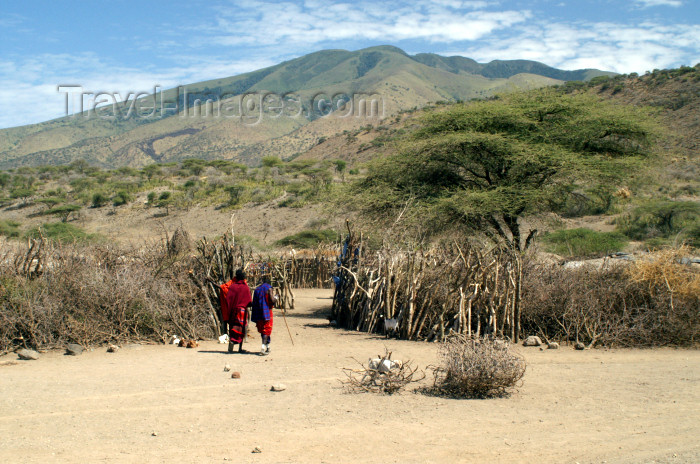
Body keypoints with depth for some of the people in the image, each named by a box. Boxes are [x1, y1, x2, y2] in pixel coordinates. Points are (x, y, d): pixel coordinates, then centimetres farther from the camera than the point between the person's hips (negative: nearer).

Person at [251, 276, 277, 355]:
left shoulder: (257, 289, 12)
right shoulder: (269, 288, -7)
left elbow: (254, 302, 13)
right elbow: (272, 300, -15)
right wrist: (275, 299, 5)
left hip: (258, 312, 6)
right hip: (266, 312, -6)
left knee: (262, 330, 14)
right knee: (267, 329, -4)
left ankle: (267, 346, 21)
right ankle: (263, 346, -18)